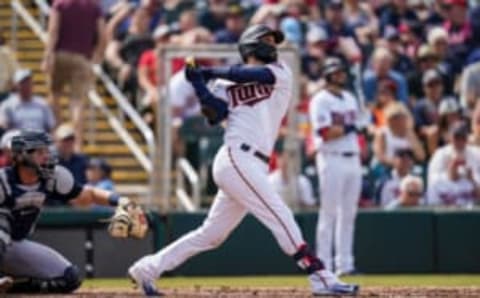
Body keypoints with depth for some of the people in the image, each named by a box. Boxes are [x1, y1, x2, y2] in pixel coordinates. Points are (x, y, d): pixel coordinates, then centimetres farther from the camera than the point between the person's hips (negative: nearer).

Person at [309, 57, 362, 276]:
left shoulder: (350, 99, 17)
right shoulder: (321, 101, -7)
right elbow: (325, 133, -17)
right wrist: (348, 128, -12)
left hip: (353, 159, 8)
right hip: (332, 159, -8)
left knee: (348, 214, 8)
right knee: (329, 214, -8)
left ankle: (344, 264, 11)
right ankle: (323, 264, -6)